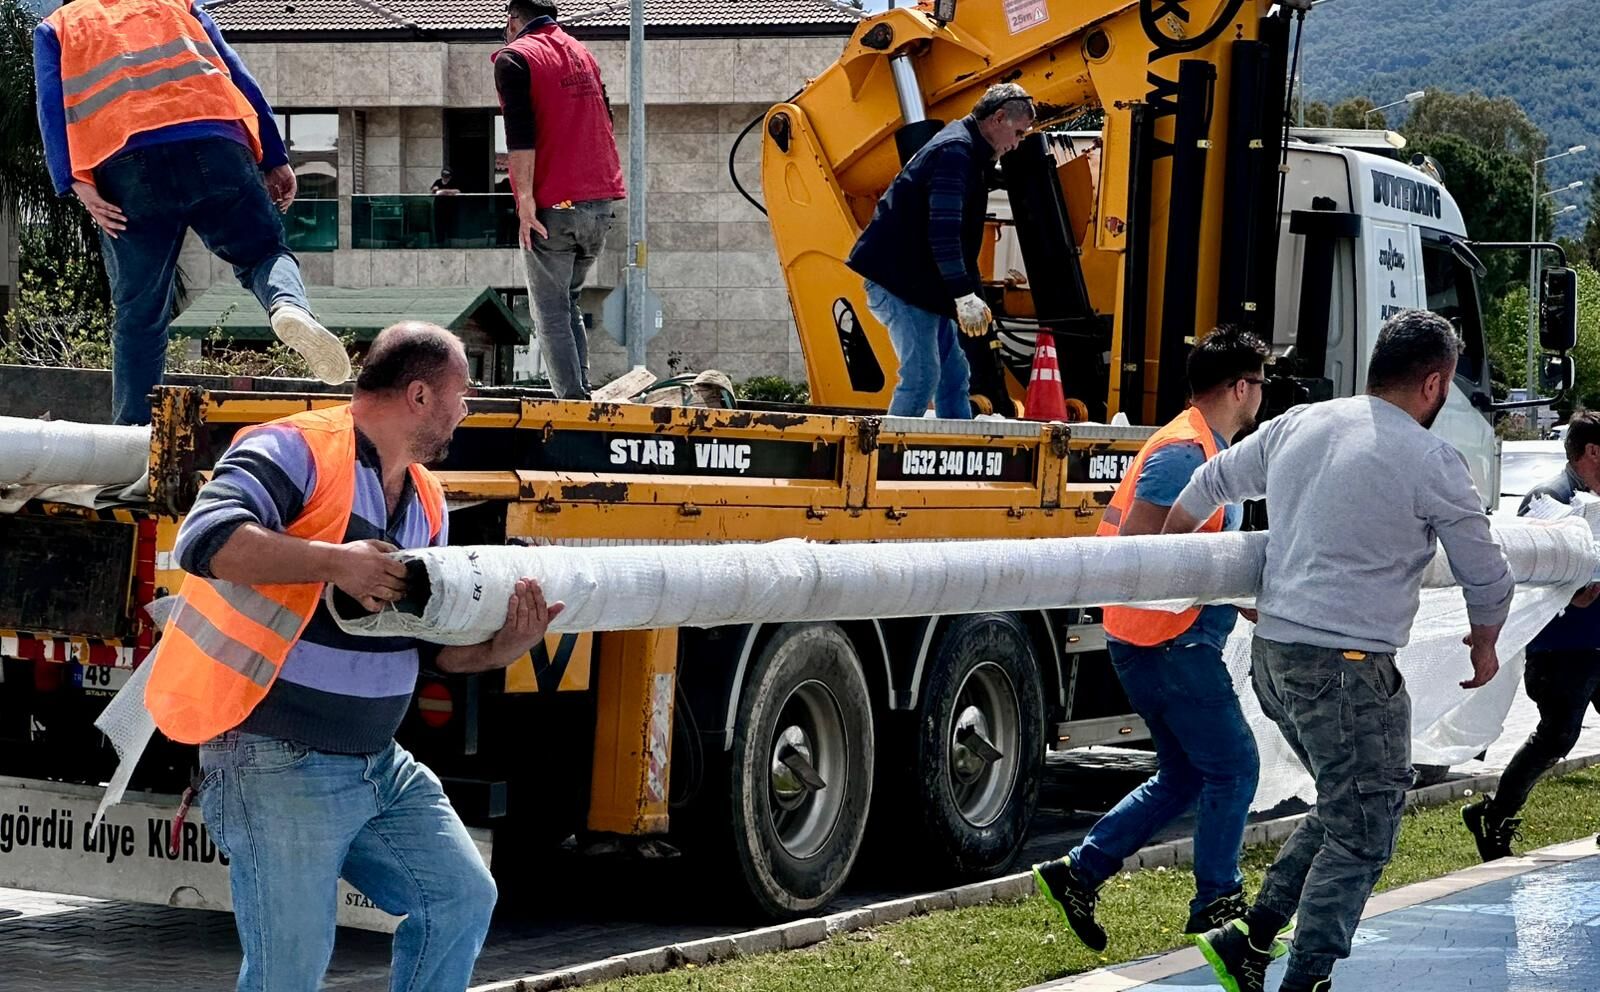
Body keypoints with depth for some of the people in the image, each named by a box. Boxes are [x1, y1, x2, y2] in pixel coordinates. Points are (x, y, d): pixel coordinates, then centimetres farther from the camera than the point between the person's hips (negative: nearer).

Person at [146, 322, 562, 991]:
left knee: (462, 899, 10)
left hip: (378, 763, 9)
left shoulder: (425, 502, 14)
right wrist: (334, 563, -30)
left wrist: (496, 650, -4)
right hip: (276, 764, -9)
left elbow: (430, 644, 17)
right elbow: (205, 540, -28)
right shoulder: (298, 451, -13)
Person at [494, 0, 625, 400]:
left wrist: (525, 199, -18)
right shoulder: (583, 54, 19)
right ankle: (580, 391, 11)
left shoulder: (515, 57, -4)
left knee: (550, 311, -1)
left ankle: (573, 398, -9)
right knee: (568, 301, 18)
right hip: (601, 201, 7)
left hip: (555, 206, -7)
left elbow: (520, 134, -15)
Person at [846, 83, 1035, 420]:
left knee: (954, 376, 10)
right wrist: (965, 294, -28)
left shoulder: (967, 151, 18)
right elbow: (943, 230, -26)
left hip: (923, 286, 11)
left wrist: (970, 294, 23)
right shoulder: (955, 151, -17)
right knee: (922, 377, -14)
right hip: (899, 281, -11)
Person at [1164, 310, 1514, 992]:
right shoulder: (1432, 463, -10)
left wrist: (1162, 550, 42)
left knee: (1343, 810, 21)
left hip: (1272, 655, 8)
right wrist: (1484, 646, 21)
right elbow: (1487, 579, 0)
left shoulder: (1297, 425, 8)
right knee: (1361, 837, 2)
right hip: (1348, 671, -8)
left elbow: (1208, 486, 23)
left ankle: (1251, 937, 18)